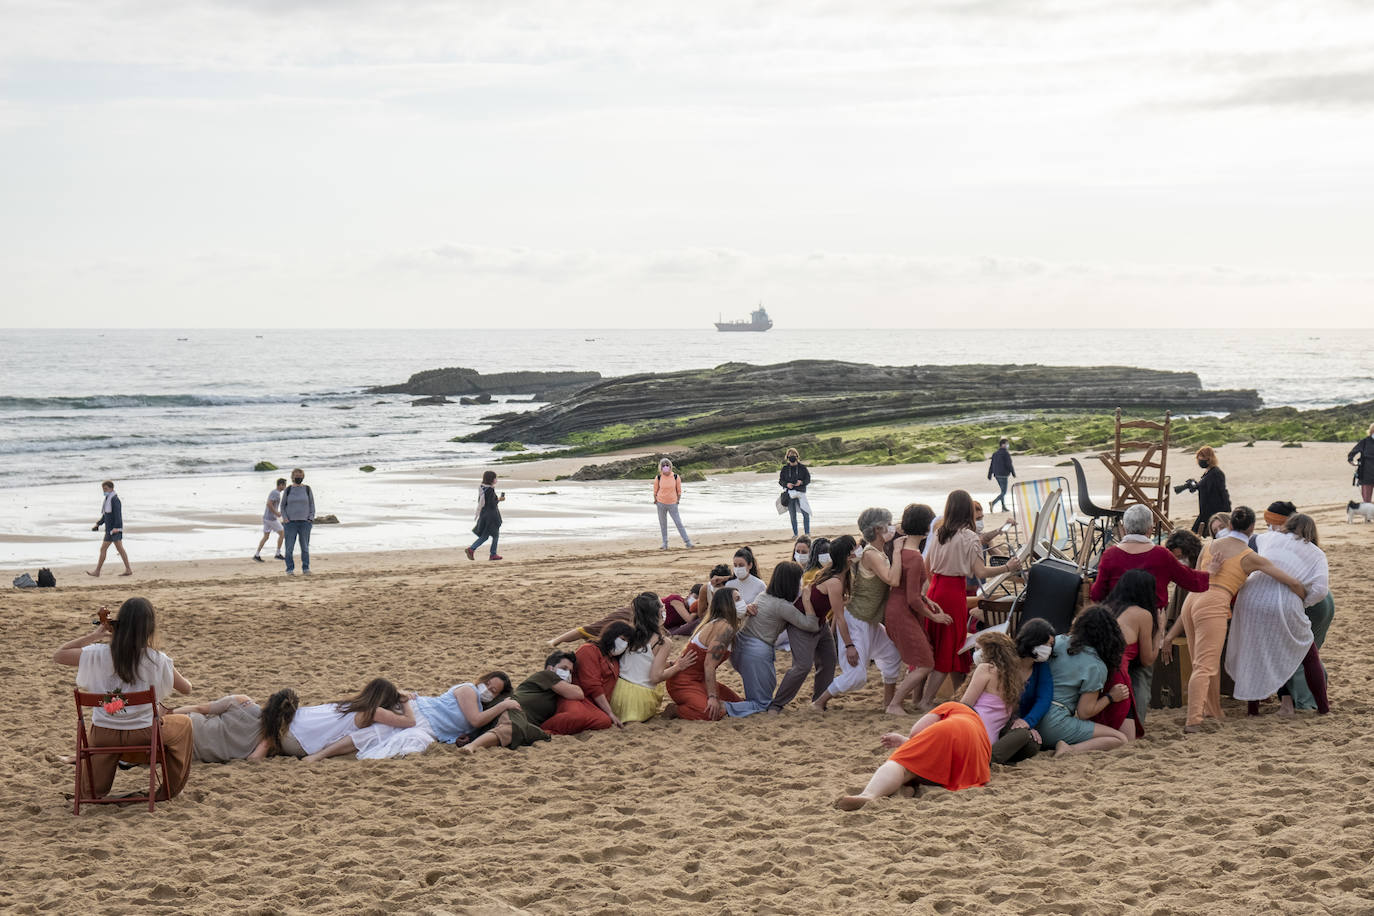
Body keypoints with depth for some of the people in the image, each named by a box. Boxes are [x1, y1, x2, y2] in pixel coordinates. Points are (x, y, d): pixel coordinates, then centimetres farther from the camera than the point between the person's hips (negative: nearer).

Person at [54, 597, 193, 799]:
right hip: (143, 734, -2)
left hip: (104, 735, 2)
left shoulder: (98, 654, -11)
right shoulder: (157, 661, -13)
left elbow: (58, 656, 3)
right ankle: (170, 789, 36)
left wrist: (93, 636, 5)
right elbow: (186, 688, 2)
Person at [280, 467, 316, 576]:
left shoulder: (307, 489, 7)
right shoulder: (288, 490, 7)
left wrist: (311, 517, -1)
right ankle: (290, 569, 3)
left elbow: (312, 505, 11)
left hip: (305, 522, 0)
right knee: (289, 547, -4)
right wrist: (285, 518, -2)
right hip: (290, 522, 0)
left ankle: (306, 568, 9)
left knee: (305, 547, 2)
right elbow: (283, 506, 12)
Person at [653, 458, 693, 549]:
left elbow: (679, 490, 3)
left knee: (678, 523, -4)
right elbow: (655, 490, 7)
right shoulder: (658, 478, -7)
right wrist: (656, 501, 11)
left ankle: (687, 541, 1)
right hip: (661, 504, 1)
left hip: (672, 504, -1)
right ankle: (665, 543, 15)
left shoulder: (676, 477, -8)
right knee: (663, 524, 7)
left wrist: (678, 501, 5)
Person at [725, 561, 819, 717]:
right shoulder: (782, 606, -15)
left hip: (739, 647, 9)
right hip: (758, 653, -9)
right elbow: (812, 626, -14)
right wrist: (806, 600, -10)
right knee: (761, 704, -1)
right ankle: (724, 708, -20)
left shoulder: (763, 596, 10)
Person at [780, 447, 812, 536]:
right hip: (789, 493, 1)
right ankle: (795, 534, 13)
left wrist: (801, 482, -16)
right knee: (792, 515, 4)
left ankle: (807, 533, 0)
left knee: (806, 513, -9)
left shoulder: (802, 467, 5)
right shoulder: (785, 468, 8)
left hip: (800, 492, -1)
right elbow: (780, 481, 7)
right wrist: (786, 484, -13)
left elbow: (808, 480, 4)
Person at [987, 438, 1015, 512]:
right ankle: (993, 503, -23)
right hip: (1003, 475, -8)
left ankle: (1004, 507, 21)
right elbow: (1009, 465, -15)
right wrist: (1013, 473, -2)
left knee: (1003, 491, 20)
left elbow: (991, 465, 11)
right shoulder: (1006, 453, -13)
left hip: (997, 475, 8)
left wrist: (989, 475, 13)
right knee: (1003, 492, -4)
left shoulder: (995, 454, 10)